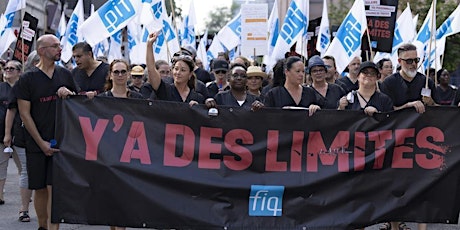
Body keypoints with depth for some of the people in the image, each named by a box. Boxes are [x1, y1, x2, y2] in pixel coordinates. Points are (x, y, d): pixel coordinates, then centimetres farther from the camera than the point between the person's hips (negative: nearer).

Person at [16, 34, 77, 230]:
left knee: (54, 188, -6)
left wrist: (68, 93, -6)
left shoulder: (65, 74, 8)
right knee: (40, 188, 7)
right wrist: (41, 143, -10)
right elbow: (24, 114, -4)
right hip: (36, 143, -1)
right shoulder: (27, 78, -2)